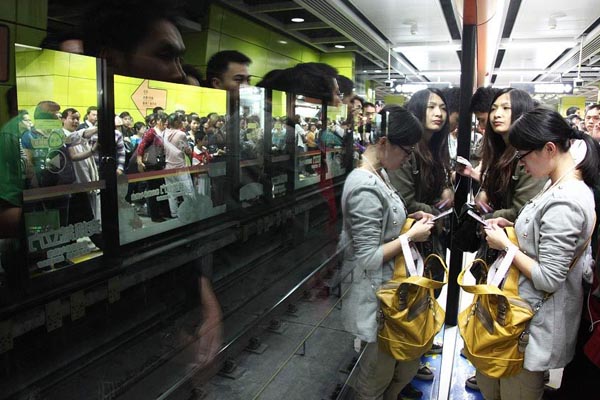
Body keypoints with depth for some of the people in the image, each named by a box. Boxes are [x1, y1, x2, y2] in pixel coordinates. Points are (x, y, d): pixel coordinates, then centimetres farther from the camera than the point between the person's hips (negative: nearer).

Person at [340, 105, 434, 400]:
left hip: (391, 285, 9)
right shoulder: (365, 188, -27)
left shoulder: (379, 174, 3)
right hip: (375, 294, -9)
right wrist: (411, 236, -17)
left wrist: (409, 219, 4)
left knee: (405, 366, 25)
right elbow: (368, 258, -25)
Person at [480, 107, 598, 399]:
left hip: (537, 318, -9)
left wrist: (506, 245, -16)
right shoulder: (560, 184, 4)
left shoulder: (564, 203, -27)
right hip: (526, 303, 9)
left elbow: (549, 279, -25)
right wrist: (514, 228, 3)